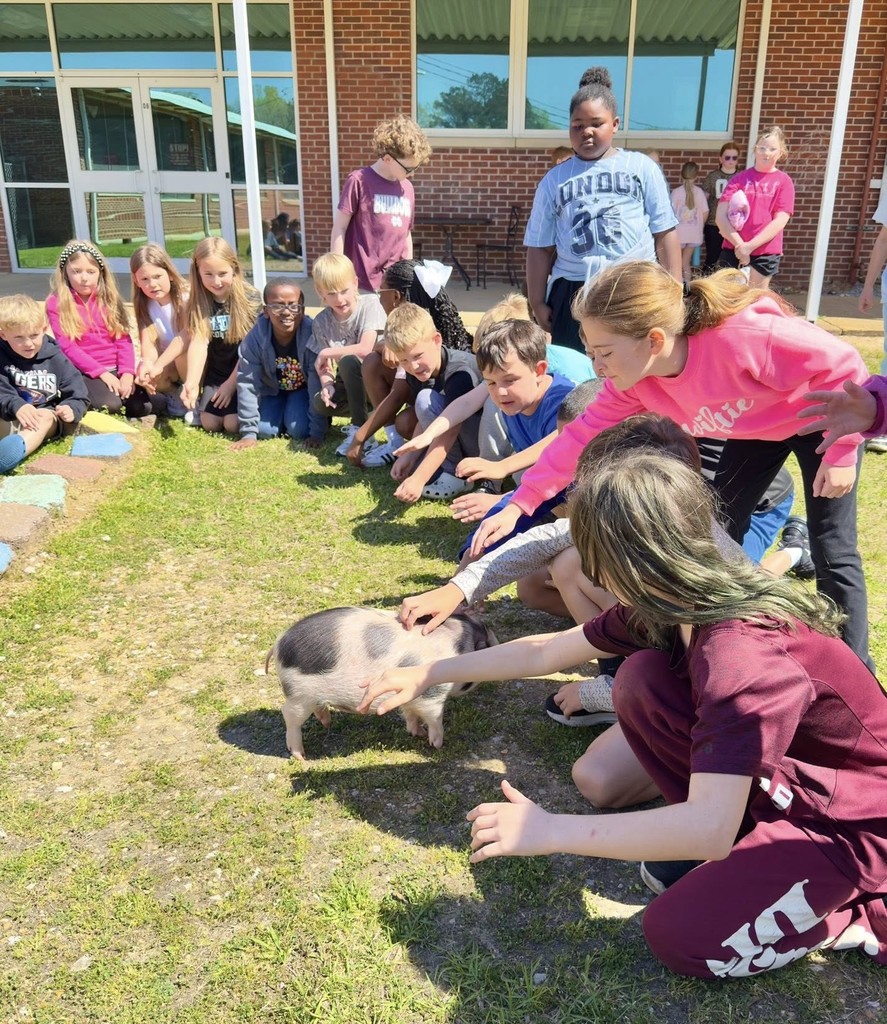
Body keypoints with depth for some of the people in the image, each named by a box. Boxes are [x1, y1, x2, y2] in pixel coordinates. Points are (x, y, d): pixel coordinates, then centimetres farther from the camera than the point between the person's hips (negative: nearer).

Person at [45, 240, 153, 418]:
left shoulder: (109, 299, 8)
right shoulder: (56, 303, -2)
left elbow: (123, 338, 2)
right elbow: (67, 347, -8)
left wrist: (127, 372, -14)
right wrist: (101, 372, -18)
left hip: (116, 369, 4)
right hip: (84, 371, -3)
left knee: (142, 407, -17)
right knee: (109, 405, -29)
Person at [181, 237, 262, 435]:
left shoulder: (250, 299, -13)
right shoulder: (198, 304, -4)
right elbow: (198, 343, -15)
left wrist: (231, 383, -13)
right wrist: (191, 383, -30)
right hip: (215, 375, 4)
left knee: (233, 424, -17)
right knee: (210, 423, -7)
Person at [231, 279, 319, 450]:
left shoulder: (311, 335, -33)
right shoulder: (255, 338, -27)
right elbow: (247, 383, -22)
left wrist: (317, 432, -30)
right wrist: (249, 432, -23)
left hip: (303, 388, -2)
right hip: (273, 388, 2)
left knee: (298, 430, -21)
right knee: (265, 431, -15)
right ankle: (282, 410, 18)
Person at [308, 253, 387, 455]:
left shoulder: (370, 304, -15)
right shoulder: (321, 322, -3)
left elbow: (365, 349, -27)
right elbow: (324, 366, -3)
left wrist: (327, 352, -17)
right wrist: (327, 385, -25)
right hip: (349, 383, 4)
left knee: (348, 361, -33)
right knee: (320, 403, -25)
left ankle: (360, 428, -20)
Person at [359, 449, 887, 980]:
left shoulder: (742, 657, -35)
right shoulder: (681, 602, -8)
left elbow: (708, 827, -39)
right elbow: (546, 652, 1)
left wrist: (550, 831, -34)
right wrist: (427, 674, 4)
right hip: (780, 780, 8)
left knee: (682, 936, -17)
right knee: (642, 679, -9)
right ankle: (736, 845, 5)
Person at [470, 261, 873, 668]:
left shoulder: (741, 336, -41)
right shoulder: (636, 380, -21)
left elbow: (844, 364, -30)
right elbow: (582, 435, -16)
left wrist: (841, 451, -26)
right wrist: (518, 505, -19)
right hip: (755, 430, 6)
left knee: (832, 551, -5)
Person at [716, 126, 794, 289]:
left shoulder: (784, 181, 2)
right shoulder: (739, 178, 4)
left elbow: (780, 221, -6)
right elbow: (720, 217, -3)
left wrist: (750, 246, -14)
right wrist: (739, 244, -13)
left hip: (765, 253, -1)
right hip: (733, 250, 1)